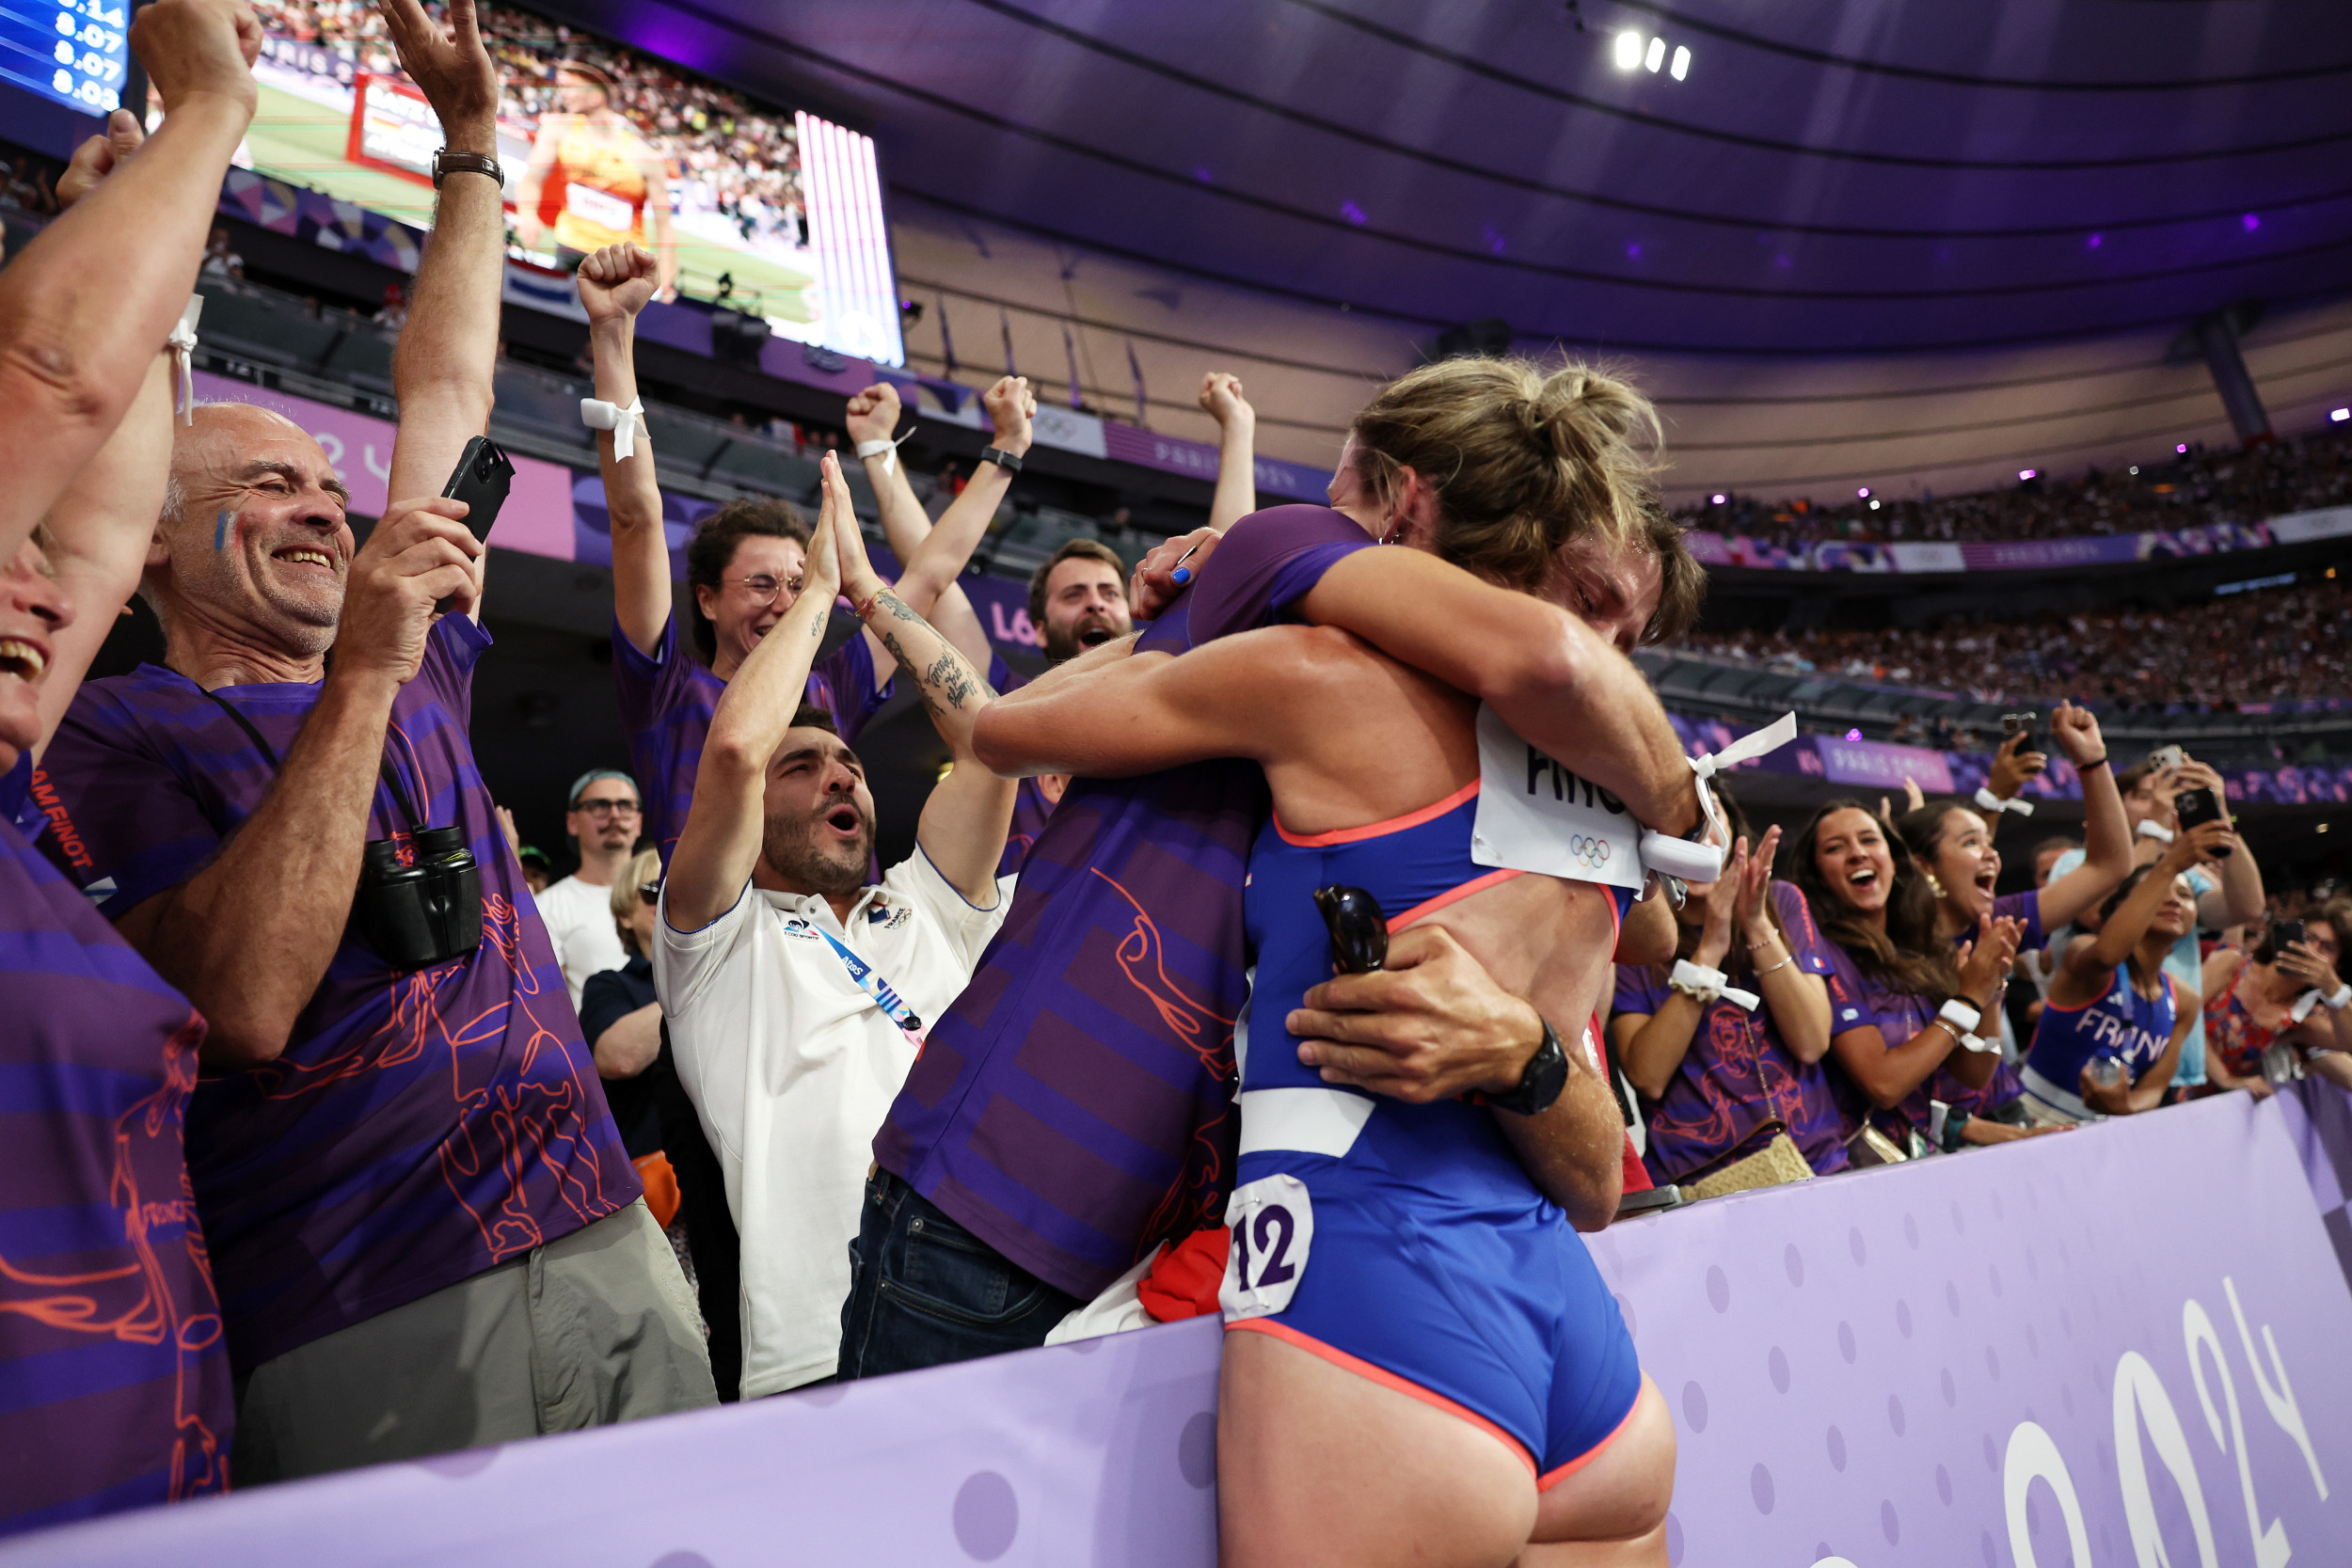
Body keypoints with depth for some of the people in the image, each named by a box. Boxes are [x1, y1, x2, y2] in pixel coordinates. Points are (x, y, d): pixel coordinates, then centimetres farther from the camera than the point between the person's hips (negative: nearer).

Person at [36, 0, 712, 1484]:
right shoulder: (111, 733, -1)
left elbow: (449, 398, 24)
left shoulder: (418, 675, 16)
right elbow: (242, 1009, -17)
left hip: (615, 1248, 6)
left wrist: (472, 141, 26)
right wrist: (360, 683, -18)